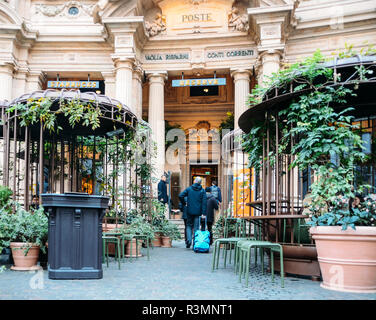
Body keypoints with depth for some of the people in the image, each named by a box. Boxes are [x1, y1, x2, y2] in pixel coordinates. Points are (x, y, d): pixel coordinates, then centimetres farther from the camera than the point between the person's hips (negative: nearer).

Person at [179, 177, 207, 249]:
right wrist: (203, 213, -7)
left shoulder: (189, 189, 0)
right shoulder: (202, 190, 0)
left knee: (189, 225, 14)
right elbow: (204, 202, -6)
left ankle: (189, 240, -3)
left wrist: (184, 203, 6)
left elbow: (180, 196, -10)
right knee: (196, 227, 5)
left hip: (190, 211, 0)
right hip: (198, 212, 0)